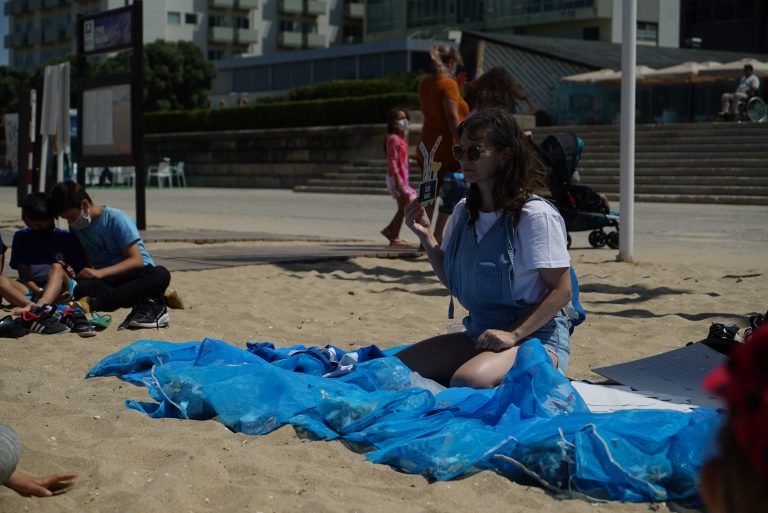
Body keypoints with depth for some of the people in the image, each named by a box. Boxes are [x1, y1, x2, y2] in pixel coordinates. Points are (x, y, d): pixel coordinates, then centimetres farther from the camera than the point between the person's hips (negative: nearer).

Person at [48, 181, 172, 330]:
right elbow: (88, 262, 14)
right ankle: (146, 303, -37)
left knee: (161, 274, -39)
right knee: (82, 289, -32)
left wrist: (99, 273, -25)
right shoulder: (75, 227, 10)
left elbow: (136, 260, -15)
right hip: (106, 282, 4)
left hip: (137, 275, -3)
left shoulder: (117, 219, -10)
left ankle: (93, 303, -44)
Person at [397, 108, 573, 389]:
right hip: (478, 334, 7)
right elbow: (452, 280, 16)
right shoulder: (464, 212, 8)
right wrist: (425, 236, 2)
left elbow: (561, 291, -13)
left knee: (467, 381, -35)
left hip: (535, 336, -7)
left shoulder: (535, 215, -15)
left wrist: (513, 334, -22)